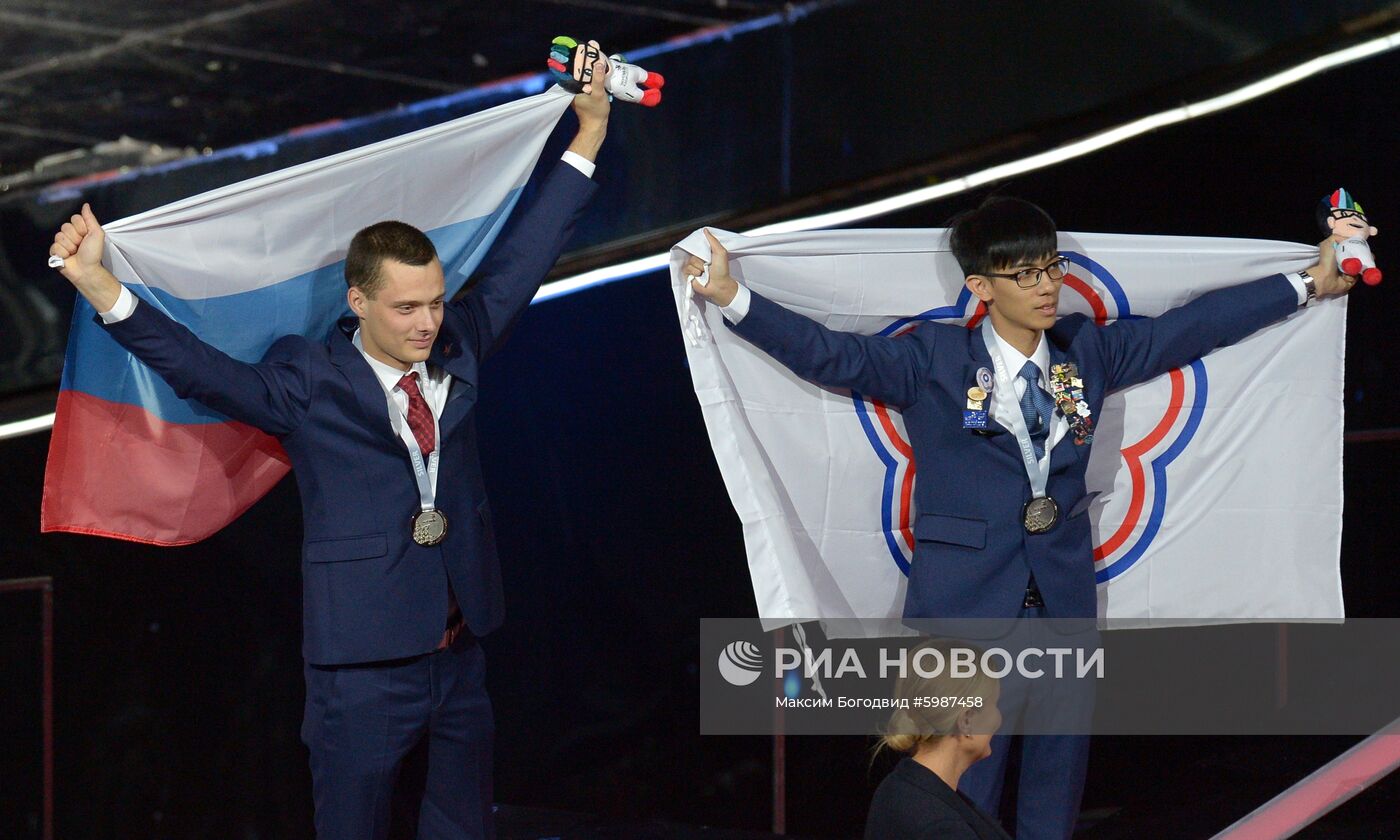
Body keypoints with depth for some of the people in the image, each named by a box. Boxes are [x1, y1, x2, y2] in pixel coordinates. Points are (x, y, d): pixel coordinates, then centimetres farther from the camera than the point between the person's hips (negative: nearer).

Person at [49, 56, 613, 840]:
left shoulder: (456, 349, 6)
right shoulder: (309, 383, -7)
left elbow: (522, 260, 12)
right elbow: (202, 367, -17)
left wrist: (589, 132, 12)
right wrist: (101, 288, -30)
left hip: (463, 655, 5)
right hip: (364, 665, -5)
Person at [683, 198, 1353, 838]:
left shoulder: (1088, 354, 7)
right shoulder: (933, 363, -5)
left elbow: (1194, 325, 13)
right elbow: (833, 356, -13)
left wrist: (1308, 285, 17)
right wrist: (732, 298, -25)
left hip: (1065, 601, 4)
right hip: (968, 607, -4)